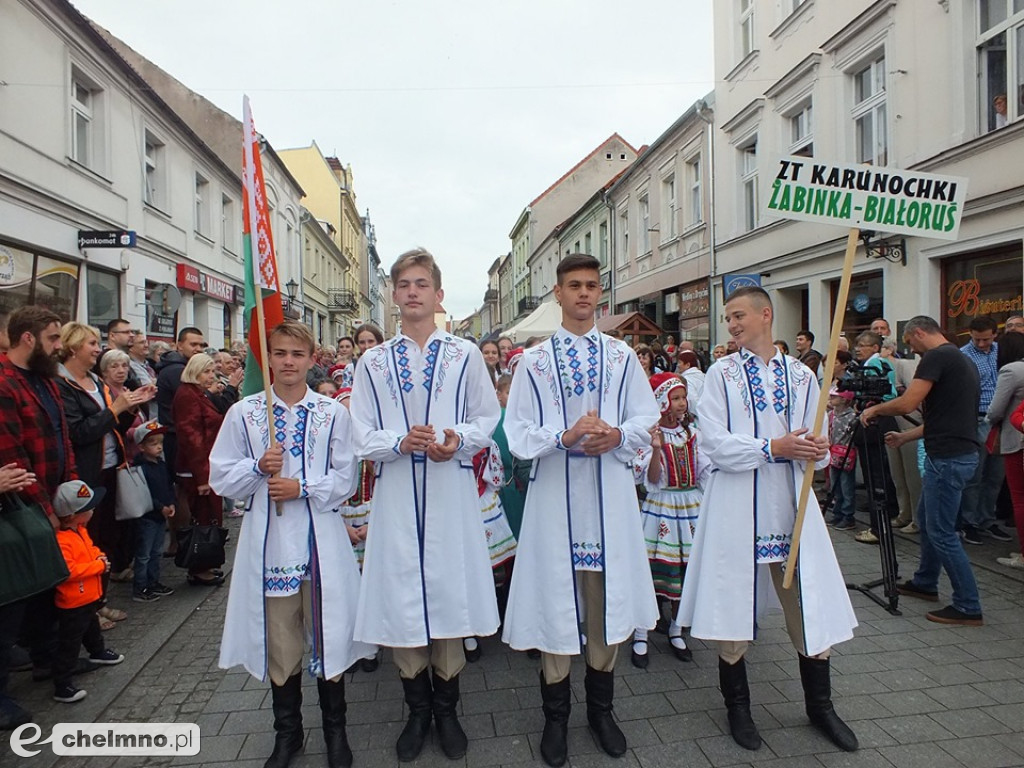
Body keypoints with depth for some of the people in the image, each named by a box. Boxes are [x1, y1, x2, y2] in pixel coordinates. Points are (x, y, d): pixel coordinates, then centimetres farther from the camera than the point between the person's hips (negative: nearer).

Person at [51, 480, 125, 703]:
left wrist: (99, 556, -2)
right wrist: (99, 565, -27)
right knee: (69, 644, -1)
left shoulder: (80, 529, 2)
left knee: (92, 628, 32)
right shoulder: (61, 540, -30)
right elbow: (68, 571, -35)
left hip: (88, 598, 10)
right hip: (72, 603, -10)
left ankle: (99, 652, 54)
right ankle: (63, 686, 8)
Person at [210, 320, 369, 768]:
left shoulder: (333, 412, 0)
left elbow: (345, 479, -1)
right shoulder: (244, 413, 3)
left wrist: (301, 487, -14)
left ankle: (334, 729, 28)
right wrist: (258, 468, -14)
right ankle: (287, 731, 33)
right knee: (279, 641, 12)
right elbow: (221, 477, 3)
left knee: (327, 634, 8)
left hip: (321, 539, -1)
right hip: (269, 541, 1)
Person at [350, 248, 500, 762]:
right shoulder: (373, 362, 7)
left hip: (451, 493, -1)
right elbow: (362, 436, 4)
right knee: (401, 598, 7)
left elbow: (489, 418, 6)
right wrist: (403, 441, -15)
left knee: (450, 594, 5)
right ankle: (417, 710, 28)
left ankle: (446, 710, 27)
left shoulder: (465, 355, 3)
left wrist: (458, 439, -13)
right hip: (396, 494, 1)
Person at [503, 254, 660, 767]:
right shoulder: (535, 361, 2)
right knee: (556, 600, 7)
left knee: (608, 600, 11)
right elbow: (517, 434, -2)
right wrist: (565, 436, -18)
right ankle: (556, 716, 27)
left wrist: (617, 436, -13)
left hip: (610, 493, 2)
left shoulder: (622, 357, 6)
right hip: (555, 494, -1)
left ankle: (601, 708, 34)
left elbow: (647, 420, 7)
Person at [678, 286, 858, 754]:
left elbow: (816, 445, 8)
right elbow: (714, 443, -10)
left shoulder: (800, 375, 7)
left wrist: (816, 450, -14)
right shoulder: (722, 373, 0)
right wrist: (774, 447, -18)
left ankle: (819, 707, 33)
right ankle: (737, 708, 29)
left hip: (790, 501, 2)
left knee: (810, 607, 10)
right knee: (733, 611, 8)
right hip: (736, 504, -2)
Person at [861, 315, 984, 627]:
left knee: (941, 531, -3)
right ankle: (925, 583, 35)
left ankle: (968, 607, 5)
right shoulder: (963, 360, 18)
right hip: (960, 453, 10)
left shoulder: (937, 356, -13)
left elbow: (908, 403, -21)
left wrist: (875, 409, -3)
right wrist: (905, 437, 26)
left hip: (948, 458, -10)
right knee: (927, 518, 21)